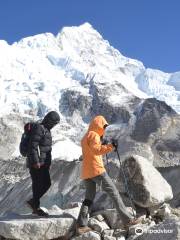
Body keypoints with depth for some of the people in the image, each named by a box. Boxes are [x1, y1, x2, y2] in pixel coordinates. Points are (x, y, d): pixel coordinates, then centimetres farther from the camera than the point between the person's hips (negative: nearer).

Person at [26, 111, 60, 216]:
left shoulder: (46, 129, 14)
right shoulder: (39, 128, -16)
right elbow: (33, 146, -22)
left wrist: (47, 162, 22)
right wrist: (35, 162, -24)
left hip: (44, 163, 9)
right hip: (36, 164, -9)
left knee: (47, 183, 11)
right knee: (38, 184, -1)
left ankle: (33, 202, 23)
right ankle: (36, 207, 12)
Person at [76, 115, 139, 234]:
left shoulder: (85, 137, 24)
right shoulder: (94, 135, -6)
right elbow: (96, 150, -23)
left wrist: (104, 145, 20)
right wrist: (111, 146, -26)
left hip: (86, 172, 9)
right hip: (96, 170, -9)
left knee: (89, 198, 10)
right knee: (114, 193, -4)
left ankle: (81, 225, 2)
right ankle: (127, 219, -3)